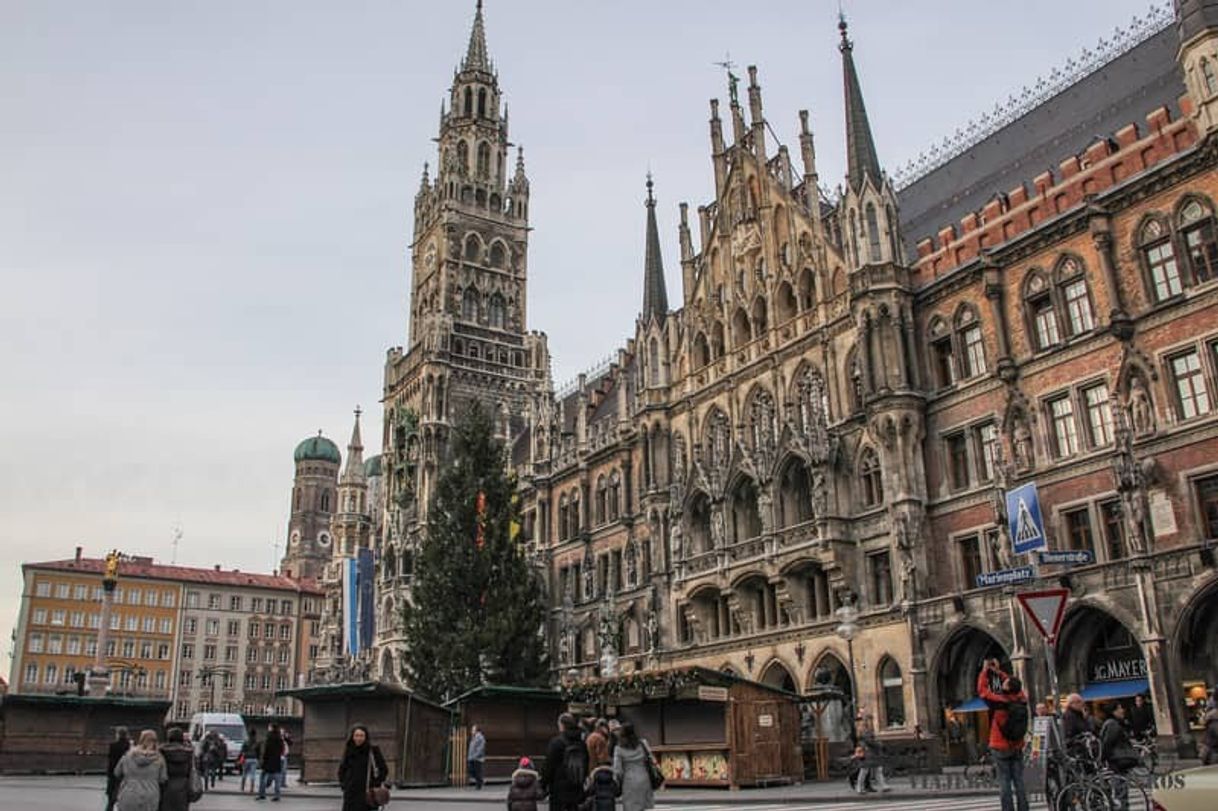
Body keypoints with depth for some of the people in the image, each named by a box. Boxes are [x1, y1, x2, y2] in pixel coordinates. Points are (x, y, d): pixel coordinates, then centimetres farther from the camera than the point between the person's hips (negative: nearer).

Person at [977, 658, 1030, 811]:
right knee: (1019, 781, 10)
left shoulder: (999, 702, -19)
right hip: (1017, 748, 5)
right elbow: (1014, 685, 14)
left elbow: (982, 689, -7)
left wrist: (985, 671, 5)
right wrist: (998, 672, 19)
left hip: (1001, 748, -5)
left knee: (1005, 783, 0)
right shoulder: (1021, 701, -4)